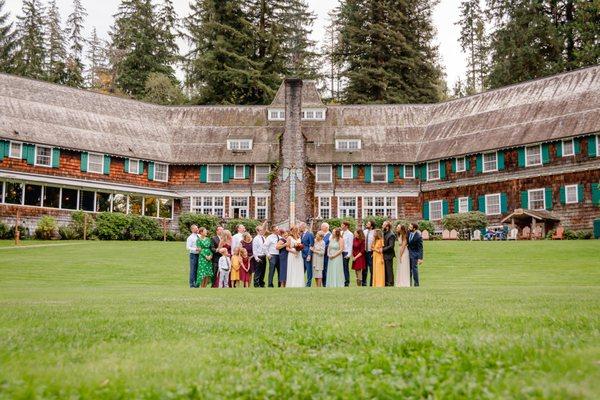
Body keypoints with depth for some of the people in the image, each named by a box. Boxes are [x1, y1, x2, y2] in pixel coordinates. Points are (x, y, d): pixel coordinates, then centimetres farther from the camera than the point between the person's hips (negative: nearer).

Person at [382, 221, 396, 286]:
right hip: (384, 255, 9)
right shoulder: (384, 233, 12)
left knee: (389, 269, -3)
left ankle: (390, 283, 3)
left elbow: (391, 246, -21)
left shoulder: (391, 235, -15)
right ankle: (386, 282, 18)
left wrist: (383, 249, -18)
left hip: (388, 255, -9)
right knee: (385, 270, 12)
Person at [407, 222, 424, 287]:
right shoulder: (409, 232, -1)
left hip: (415, 254, -7)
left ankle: (416, 283, 5)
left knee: (414, 268, -4)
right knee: (409, 268, 12)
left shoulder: (418, 236, -21)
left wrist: (420, 258, -20)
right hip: (409, 253, 7)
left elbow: (420, 248, -18)